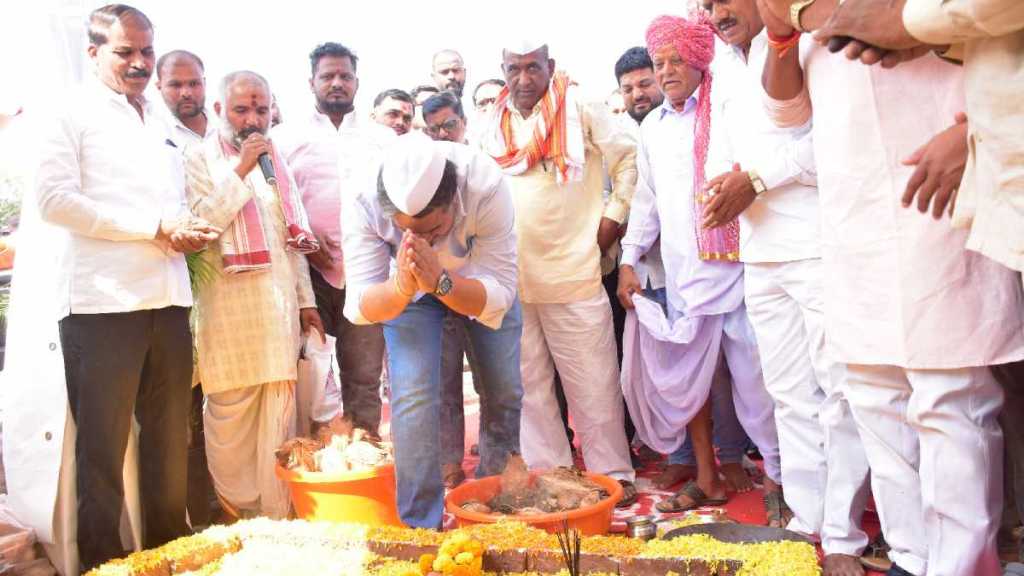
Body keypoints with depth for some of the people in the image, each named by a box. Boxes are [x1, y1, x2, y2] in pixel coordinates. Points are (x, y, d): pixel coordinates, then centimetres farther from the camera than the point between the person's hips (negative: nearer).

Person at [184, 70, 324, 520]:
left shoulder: (277, 163, 18)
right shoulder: (199, 160, 2)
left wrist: (306, 300, 16)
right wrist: (241, 171, -15)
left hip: (281, 307, 5)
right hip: (229, 309, -4)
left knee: (279, 415, 5)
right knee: (231, 414, -2)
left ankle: (278, 516, 13)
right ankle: (236, 513, 13)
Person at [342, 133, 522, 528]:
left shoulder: (487, 188, -40)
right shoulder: (363, 204, -36)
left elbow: (499, 296, -37)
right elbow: (359, 308, -34)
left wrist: (440, 280, -55)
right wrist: (401, 287, -55)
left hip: (480, 279, 1)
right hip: (403, 288, 0)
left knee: (505, 392, 5)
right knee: (413, 395, -16)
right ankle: (421, 525, 1)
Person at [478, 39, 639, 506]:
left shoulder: (581, 111, 0)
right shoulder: (490, 127, 12)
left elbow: (630, 157, 2)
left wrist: (613, 216, -2)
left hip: (574, 273, -4)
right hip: (509, 278, 4)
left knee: (593, 382, 2)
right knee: (528, 383, 10)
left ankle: (612, 473, 14)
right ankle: (547, 471, 21)